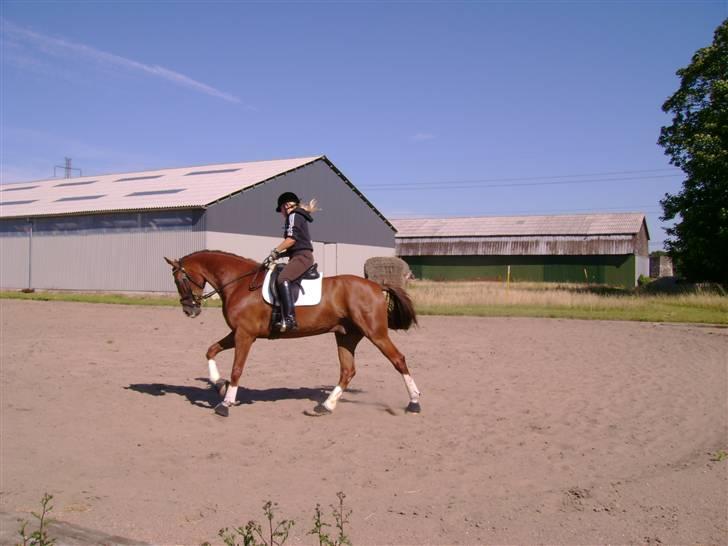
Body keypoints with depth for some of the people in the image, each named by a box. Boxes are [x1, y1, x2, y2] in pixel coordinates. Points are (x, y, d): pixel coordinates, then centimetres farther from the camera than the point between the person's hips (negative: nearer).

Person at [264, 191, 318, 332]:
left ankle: (289, 319, -41)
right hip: (301, 256, 11)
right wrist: (281, 254, 17)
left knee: (282, 279, -30)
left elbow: (291, 239, -15)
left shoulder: (294, 215, -2)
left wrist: (275, 251, -10)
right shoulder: (299, 217, 27)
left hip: (301, 256, -11)